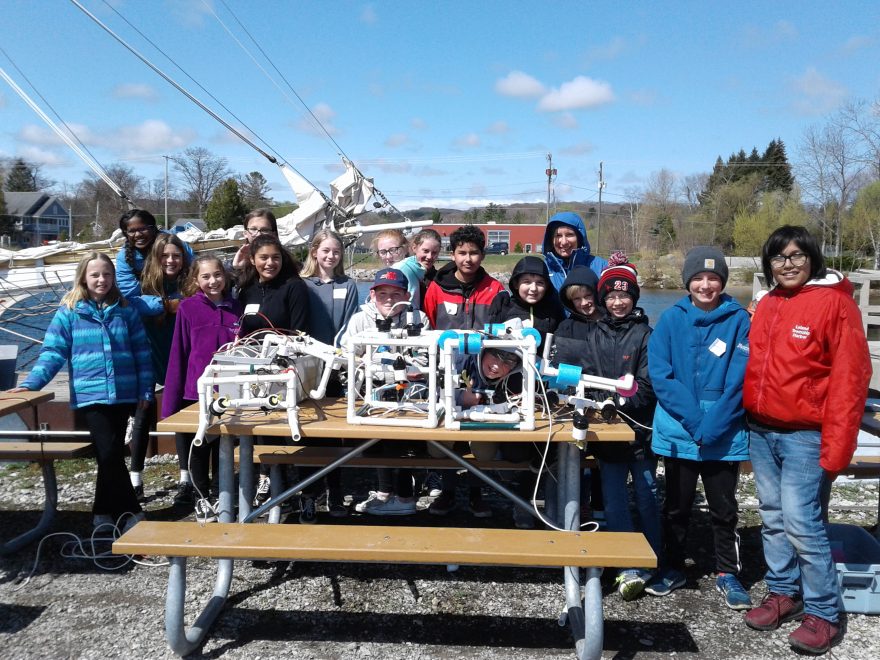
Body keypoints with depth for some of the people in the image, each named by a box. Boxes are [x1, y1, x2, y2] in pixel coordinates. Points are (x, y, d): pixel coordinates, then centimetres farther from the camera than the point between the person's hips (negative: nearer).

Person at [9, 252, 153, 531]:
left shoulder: (125, 311, 6)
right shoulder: (69, 312, 0)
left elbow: (142, 352, 8)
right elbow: (53, 352, -2)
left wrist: (145, 390, 4)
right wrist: (30, 383, -14)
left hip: (123, 395, 2)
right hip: (90, 395, -2)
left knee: (111, 455, 9)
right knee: (110, 454, -9)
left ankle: (105, 513, 24)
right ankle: (131, 512, 5)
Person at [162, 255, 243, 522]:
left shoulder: (235, 308, 3)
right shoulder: (188, 308, -6)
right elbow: (178, 355, -5)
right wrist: (171, 400, -7)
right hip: (196, 390, -2)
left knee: (224, 447, 12)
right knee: (198, 447, 9)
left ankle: (218, 495, 29)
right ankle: (201, 498, 26)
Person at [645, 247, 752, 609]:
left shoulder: (739, 320, -4)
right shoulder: (671, 319, -2)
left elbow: (739, 379, -10)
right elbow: (660, 375, -7)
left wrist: (712, 426, -18)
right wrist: (693, 420, -16)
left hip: (725, 434, -1)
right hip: (677, 430, 1)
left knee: (724, 507, 12)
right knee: (676, 505, 14)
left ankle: (728, 573, 29)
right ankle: (673, 568, 30)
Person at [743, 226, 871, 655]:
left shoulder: (835, 303, -9)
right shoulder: (767, 305, 10)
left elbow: (849, 379, -13)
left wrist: (836, 448, -15)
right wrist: (748, 417, 7)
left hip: (804, 435, -6)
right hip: (761, 431, 6)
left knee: (801, 523, -5)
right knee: (773, 518, 13)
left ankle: (823, 614, 10)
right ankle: (783, 592, 28)